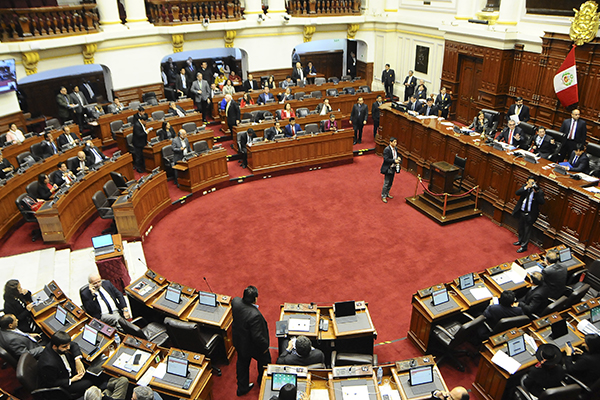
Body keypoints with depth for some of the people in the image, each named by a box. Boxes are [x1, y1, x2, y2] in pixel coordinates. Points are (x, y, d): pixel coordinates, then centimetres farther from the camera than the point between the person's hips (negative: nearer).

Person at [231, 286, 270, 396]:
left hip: (238, 341, 6)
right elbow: (257, 337, -31)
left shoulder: (235, 301, -22)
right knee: (264, 360, 26)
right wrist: (265, 346, -15)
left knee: (242, 363, 28)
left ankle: (242, 388, 49)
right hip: (252, 346, -6)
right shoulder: (255, 315, -41)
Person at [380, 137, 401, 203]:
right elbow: (386, 159, -24)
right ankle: (383, 196, 11)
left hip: (393, 168, 8)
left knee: (390, 183, 18)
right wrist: (394, 161, -28)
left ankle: (387, 193, 35)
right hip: (388, 169, -8)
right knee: (386, 183, -1)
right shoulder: (387, 150, -19)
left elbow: (397, 155, 18)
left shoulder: (395, 149, 6)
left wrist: (399, 158, -5)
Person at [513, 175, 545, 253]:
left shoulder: (539, 191, -13)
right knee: (521, 228, 23)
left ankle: (524, 246, 19)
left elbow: (542, 202, -24)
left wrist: (536, 192, -33)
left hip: (530, 214, -5)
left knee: (527, 230, 6)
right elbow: (517, 193, -16)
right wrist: (526, 187, -27)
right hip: (522, 212, 5)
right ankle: (520, 241, 45)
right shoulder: (524, 187, -2)